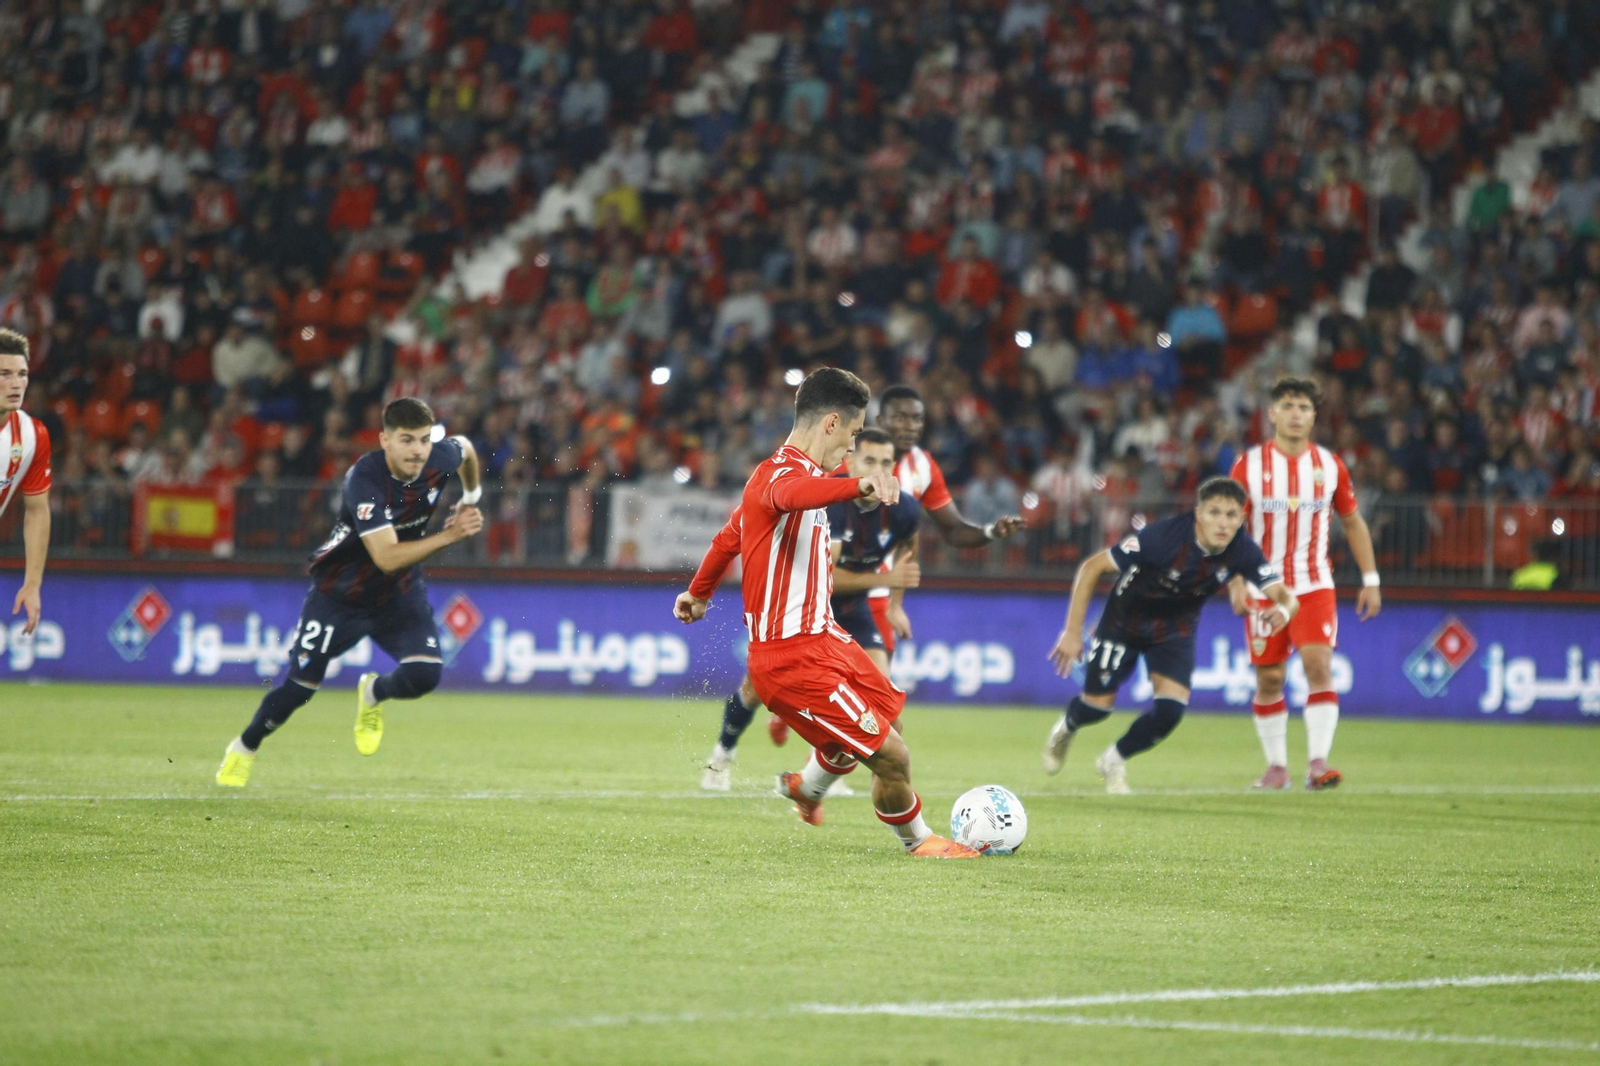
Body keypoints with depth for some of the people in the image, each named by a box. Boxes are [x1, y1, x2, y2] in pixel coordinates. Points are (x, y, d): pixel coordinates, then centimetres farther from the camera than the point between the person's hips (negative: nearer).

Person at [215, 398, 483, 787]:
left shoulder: (441, 457, -18)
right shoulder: (365, 478, -33)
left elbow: (466, 448, 10)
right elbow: (387, 557, -38)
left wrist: (471, 499, 16)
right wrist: (448, 536, -40)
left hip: (401, 593, 4)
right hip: (340, 591, -4)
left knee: (424, 674, -18)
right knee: (300, 687, 2)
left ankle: (373, 694, 18)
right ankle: (243, 749, 31)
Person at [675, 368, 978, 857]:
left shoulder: (777, 472, 14)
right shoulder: (783, 474, -20)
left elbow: (731, 536, 31)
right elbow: (793, 495, -47)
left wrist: (699, 593, 47)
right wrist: (859, 484, -66)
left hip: (822, 636, 11)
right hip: (794, 658, -11)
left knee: (885, 710, 30)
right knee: (892, 757, -10)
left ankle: (807, 787, 51)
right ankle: (918, 841, 16)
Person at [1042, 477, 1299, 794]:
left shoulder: (1242, 551, -25)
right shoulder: (1165, 536, -35)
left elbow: (1285, 595, -29)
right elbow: (1092, 567, -26)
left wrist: (1284, 609, -56)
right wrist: (1072, 631, -25)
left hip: (1176, 628, 3)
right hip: (1124, 621, -3)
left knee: (1170, 711, -14)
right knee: (1098, 705, 2)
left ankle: (1114, 761, 17)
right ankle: (1067, 728, 42)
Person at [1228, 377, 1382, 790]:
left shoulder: (1330, 466, 3)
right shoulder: (1249, 465, -2)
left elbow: (1353, 523, 13)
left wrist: (1370, 580, 9)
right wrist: (1235, 582, -10)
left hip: (1314, 586, 0)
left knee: (1319, 665, -17)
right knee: (1269, 679, 2)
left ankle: (1318, 761, -21)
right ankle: (1276, 765, 15)